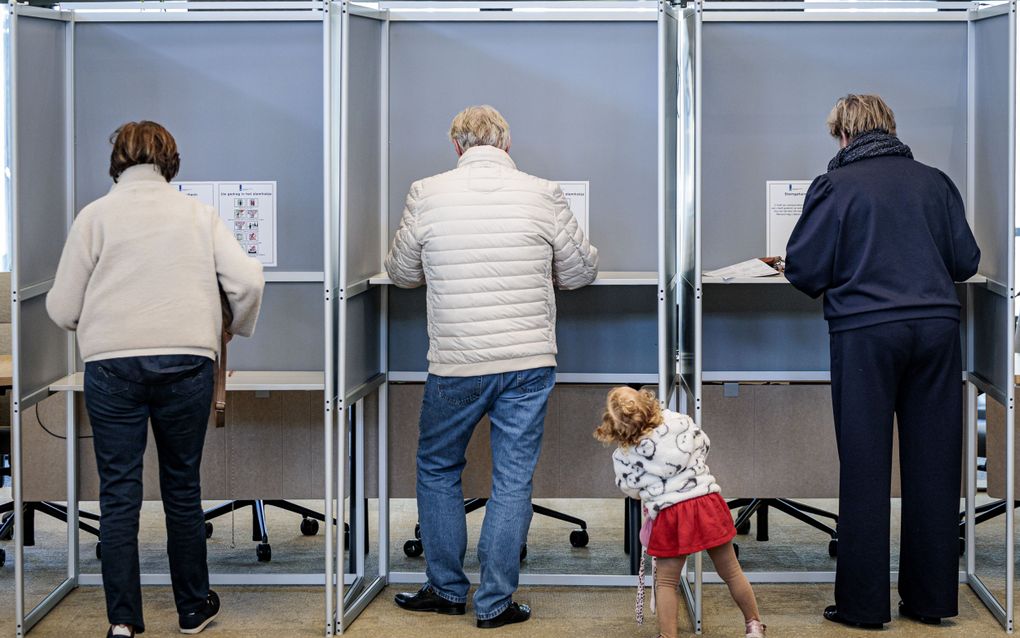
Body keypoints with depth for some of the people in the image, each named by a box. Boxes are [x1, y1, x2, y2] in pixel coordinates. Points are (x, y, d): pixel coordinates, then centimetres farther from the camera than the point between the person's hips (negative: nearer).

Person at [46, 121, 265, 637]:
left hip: (112, 362, -1)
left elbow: (62, 309, 4)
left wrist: (81, 323, 27)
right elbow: (247, 280, 1)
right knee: (182, 488, 12)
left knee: (118, 492, 4)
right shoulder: (198, 213, 9)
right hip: (187, 360, 1)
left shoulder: (95, 215, 5)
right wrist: (238, 328, 20)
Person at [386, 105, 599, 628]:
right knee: (513, 481, 7)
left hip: (455, 365, 0)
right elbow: (582, 271, 8)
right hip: (529, 362, 0)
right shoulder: (543, 194, -3)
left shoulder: (426, 194, -3)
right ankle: (495, 603, 11)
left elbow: (401, 272, 9)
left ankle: (446, 589, 25)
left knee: (437, 470, 19)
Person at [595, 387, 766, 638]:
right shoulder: (679, 422, -5)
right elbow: (703, 445, 13)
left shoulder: (623, 457, -7)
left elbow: (631, 490, 8)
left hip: (669, 514, -2)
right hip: (707, 502, 2)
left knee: (666, 582, 13)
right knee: (731, 572, 17)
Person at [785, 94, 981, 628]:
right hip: (936, 326, 3)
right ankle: (932, 599, 16)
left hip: (866, 330, -3)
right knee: (933, 463, 9)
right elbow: (966, 260, 11)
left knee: (865, 467, 4)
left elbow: (803, 269, -3)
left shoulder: (835, 186, -2)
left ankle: (863, 604, 7)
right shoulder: (934, 181, 8)